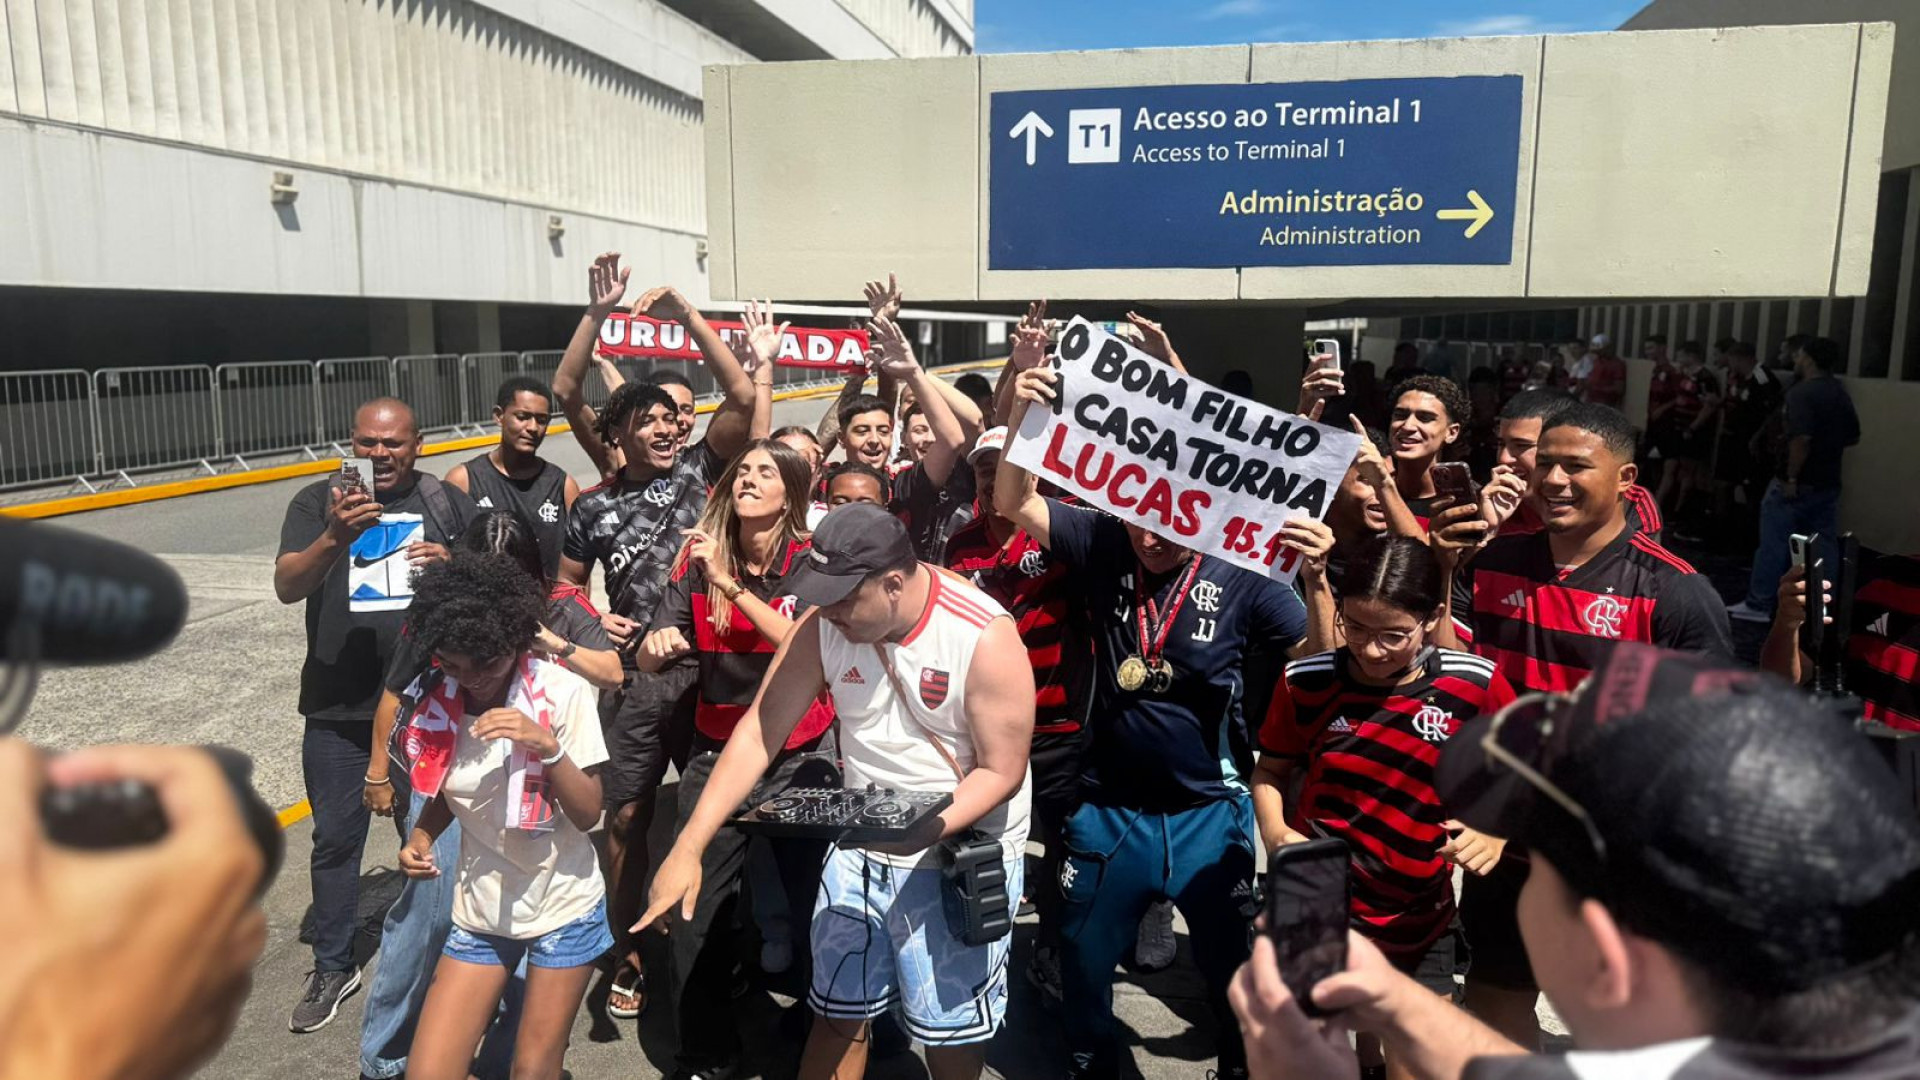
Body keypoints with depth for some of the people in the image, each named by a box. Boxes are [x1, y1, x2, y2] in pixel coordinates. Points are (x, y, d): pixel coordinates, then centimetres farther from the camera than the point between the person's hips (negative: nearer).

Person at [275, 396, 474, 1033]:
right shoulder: (318, 501, -2)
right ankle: (333, 968, 26)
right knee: (336, 838, 10)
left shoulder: (449, 503, 2)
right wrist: (336, 537, -33)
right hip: (338, 709, 0)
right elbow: (287, 586, -14)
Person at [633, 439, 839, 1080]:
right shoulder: (701, 559, 2)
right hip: (717, 754, 2)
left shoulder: (810, 562, -6)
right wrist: (656, 645, -25)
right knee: (697, 912, 0)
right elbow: (647, 659, -2)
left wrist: (732, 584, -25)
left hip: (801, 756, -2)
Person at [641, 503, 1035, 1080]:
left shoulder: (984, 637, -24)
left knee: (949, 1029, 9)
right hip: (861, 846, 4)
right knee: (836, 1013, 15)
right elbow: (758, 733, -11)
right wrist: (688, 848, -17)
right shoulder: (823, 624, -11)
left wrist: (926, 831, -34)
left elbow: (1001, 772, -18)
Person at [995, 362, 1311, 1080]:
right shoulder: (1103, 547, -8)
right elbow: (1015, 504, -10)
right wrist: (1022, 412, -25)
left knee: (1235, 971, 17)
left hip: (1210, 811, -2)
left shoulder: (1240, 577, -12)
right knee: (1085, 961, 22)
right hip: (1109, 806, 2)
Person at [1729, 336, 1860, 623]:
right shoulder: (1841, 393, 10)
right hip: (1828, 483, 8)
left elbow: (1801, 438, -27)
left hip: (1797, 483, -8)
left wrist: (1791, 478, -22)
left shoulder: (1801, 392, -17)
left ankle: (1759, 605, 6)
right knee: (1823, 546, 11)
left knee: (1773, 543, 1)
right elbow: (1852, 437, 18)